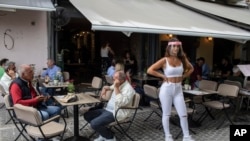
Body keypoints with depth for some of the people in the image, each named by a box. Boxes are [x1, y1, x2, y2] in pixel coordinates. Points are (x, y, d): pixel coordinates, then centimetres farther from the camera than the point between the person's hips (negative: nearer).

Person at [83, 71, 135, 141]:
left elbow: (121, 103, -35)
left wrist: (116, 88, -31)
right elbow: (110, 87, 34)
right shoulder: (118, 85, 9)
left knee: (94, 124, -25)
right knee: (87, 115, 4)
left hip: (116, 113, -10)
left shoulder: (128, 89, -19)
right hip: (108, 109, 10)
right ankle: (104, 133, 10)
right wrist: (105, 88, 11)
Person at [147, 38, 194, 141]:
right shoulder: (164, 60, -9)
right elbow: (150, 70, -13)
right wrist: (162, 76, -11)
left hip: (178, 89, 4)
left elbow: (191, 68, 22)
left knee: (183, 114, 6)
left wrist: (183, 76, 8)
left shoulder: (182, 59, 3)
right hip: (167, 89, -4)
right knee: (166, 114, 8)